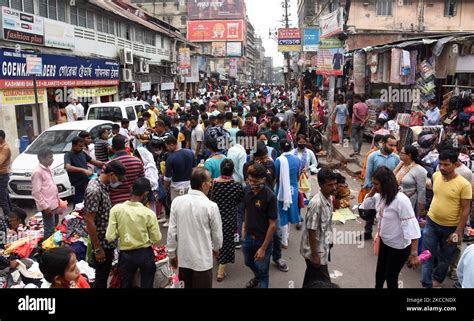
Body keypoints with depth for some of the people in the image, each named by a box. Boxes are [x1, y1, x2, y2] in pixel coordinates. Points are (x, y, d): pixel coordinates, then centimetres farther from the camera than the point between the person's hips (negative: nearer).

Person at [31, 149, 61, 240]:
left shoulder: (47, 169, 12)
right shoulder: (37, 172, -16)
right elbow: (36, 192, -19)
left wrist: (58, 200, 19)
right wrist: (45, 206, -20)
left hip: (54, 204, 10)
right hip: (47, 206, -10)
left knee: (55, 227, 20)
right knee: (49, 230, -4)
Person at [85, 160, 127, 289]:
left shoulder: (104, 186, 4)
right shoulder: (94, 190, -26)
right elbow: (89, 221, -25)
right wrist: (97, 248, -20)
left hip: (108, 241, 9)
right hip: (101, 243, -9)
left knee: (106, 273, 22)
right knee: (101, 276, 8)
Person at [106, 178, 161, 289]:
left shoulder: (116, 209, -14)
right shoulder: (149, 213, -17)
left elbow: (110, 237, -14)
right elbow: (157, 238, -8)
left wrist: (120, 233, 5)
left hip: (125, 254, 2)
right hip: (145, 254, -1)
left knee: (126, 285, 23)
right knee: (146, 285, 18)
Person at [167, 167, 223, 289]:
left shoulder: (177, 202, -9)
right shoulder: (211, 206, -17)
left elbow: (172, 231, -3)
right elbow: (217, 233, -5)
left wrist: (172, 254, 11)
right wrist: (216, 248, 16)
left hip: (183, 257, 4)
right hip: (202, 260, -3)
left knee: (184, 286, 20)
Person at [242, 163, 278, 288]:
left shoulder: (270, 197, -25)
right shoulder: (247, 190, -8)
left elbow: (273, 225, -20)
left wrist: (263, 248, -19)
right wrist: (245, 227, 12)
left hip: (263, 240, -6)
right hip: (248, 236, 6)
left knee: (263, 271, 12)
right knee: (248, 262, 30)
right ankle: (257, 277, 60)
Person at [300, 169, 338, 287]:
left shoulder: (328, 199, 0)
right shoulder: (316, 203, -27)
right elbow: (311, 231, -24)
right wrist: (315, 255, -19)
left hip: (323, 248, 8)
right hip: (315, 251, -8)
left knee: (311, 279, 22)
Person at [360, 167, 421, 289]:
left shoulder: (401, 200, -30)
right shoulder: (381, 196, -6)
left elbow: (411, 227, -30)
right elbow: (365, 205, 9)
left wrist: (414, 254, -31)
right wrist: (373, 191, -8)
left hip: (399, 247, -7)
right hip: (384, 242, 8)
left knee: (391, 277, 12)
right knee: (380, 272, 25)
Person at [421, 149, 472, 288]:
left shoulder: (464, 184, -20)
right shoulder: (435, 176, -6)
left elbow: (466, 210, -15)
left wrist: (458, 232, -16)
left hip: (450, 227, -3)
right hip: (431, 222, 3)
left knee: (445, 258, 17)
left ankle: (437, 279, 39)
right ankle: (426, 284, 16)